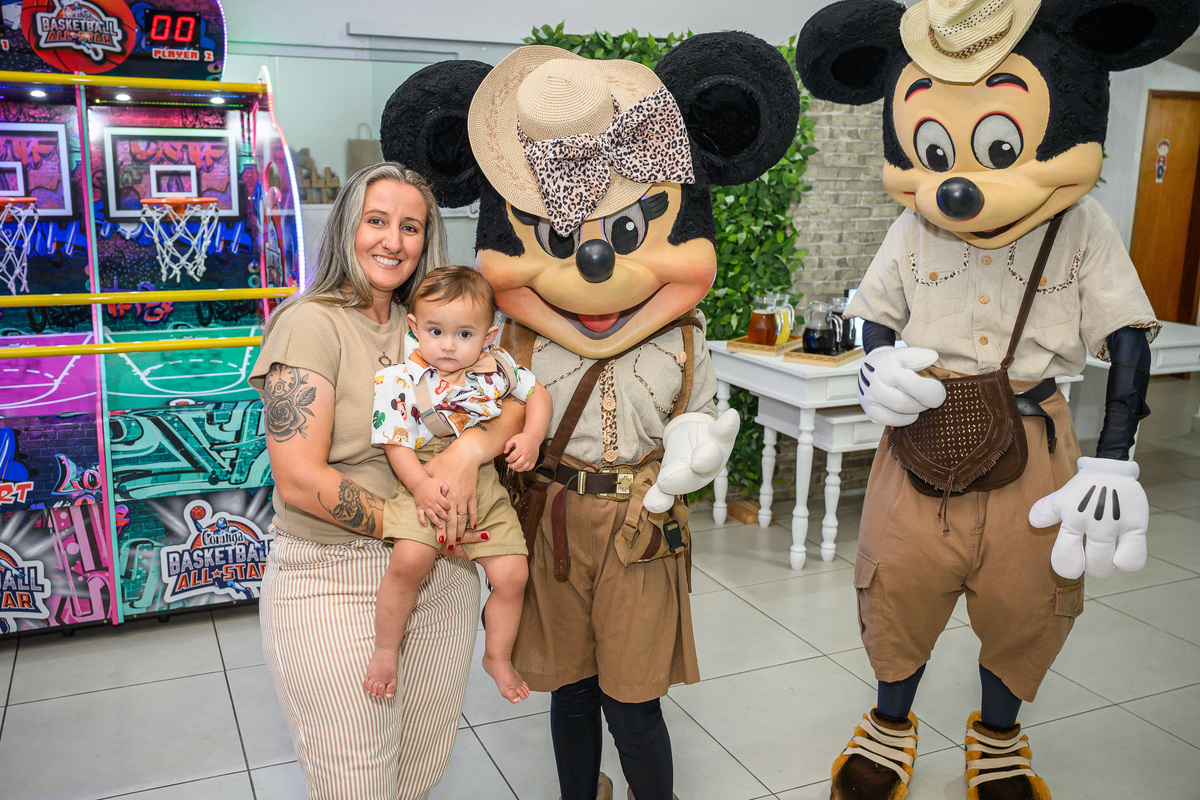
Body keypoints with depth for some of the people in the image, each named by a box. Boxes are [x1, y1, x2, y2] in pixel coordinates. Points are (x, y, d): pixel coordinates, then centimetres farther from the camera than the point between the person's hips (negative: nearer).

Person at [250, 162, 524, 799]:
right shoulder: (311, 324, -10)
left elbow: (517, 402, 0)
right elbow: (300, 480, -17)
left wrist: (471, 448, -20)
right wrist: (409, 524, -14)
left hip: (441, 575, 6)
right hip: (334, 584, -5)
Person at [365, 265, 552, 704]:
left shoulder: (497, 367, -2)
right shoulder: (401, 380, -11)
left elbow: (538, 393, 12)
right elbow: (396, 442, -10)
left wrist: (532, 437, -6)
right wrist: (421, 485, -26)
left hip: (483, 486, 4)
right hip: (423, 485, -3)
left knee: (512, 573, -1)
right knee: (410, 559, -28)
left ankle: (498, 656, 27)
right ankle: (385, 648, -2)